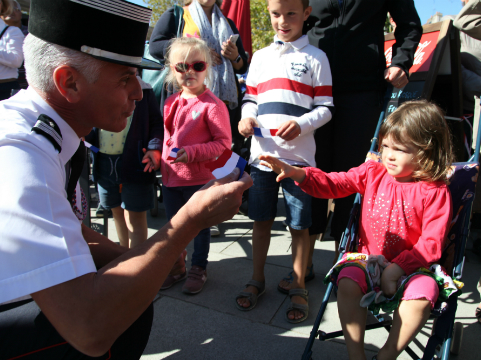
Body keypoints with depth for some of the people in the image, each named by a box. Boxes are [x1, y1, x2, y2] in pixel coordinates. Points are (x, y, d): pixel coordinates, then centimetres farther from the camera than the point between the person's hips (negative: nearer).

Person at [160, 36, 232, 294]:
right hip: (170, 177, 7)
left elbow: (224, 143, -16)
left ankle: (198, 269, 31)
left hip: (199, 179, -6)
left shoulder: (212, 105, -14)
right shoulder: (171, 102, 7)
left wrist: (192, 152, -25)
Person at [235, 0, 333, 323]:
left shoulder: (315, 57, 3)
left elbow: (325, 108, 0)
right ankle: (257, 279, 31)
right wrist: (247, 116, -5)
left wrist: (301, 124, -19)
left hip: (298, 155, -3)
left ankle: (298, 288, 24)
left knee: (299, 224, 5)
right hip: (262, 153, 3)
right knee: (262, 219, 13)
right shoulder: (261, 56, 14)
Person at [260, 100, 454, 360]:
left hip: (411, 265, -2)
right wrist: (296, 173, -20)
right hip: (368, 257, 2)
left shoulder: (436, 192, -10)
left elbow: (431, 244, -11)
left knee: (421, 297, -29)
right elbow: (333, 184, -4)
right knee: (347, 283, -25)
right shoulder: (372, 172, 1)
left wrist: (397, 268, -22)